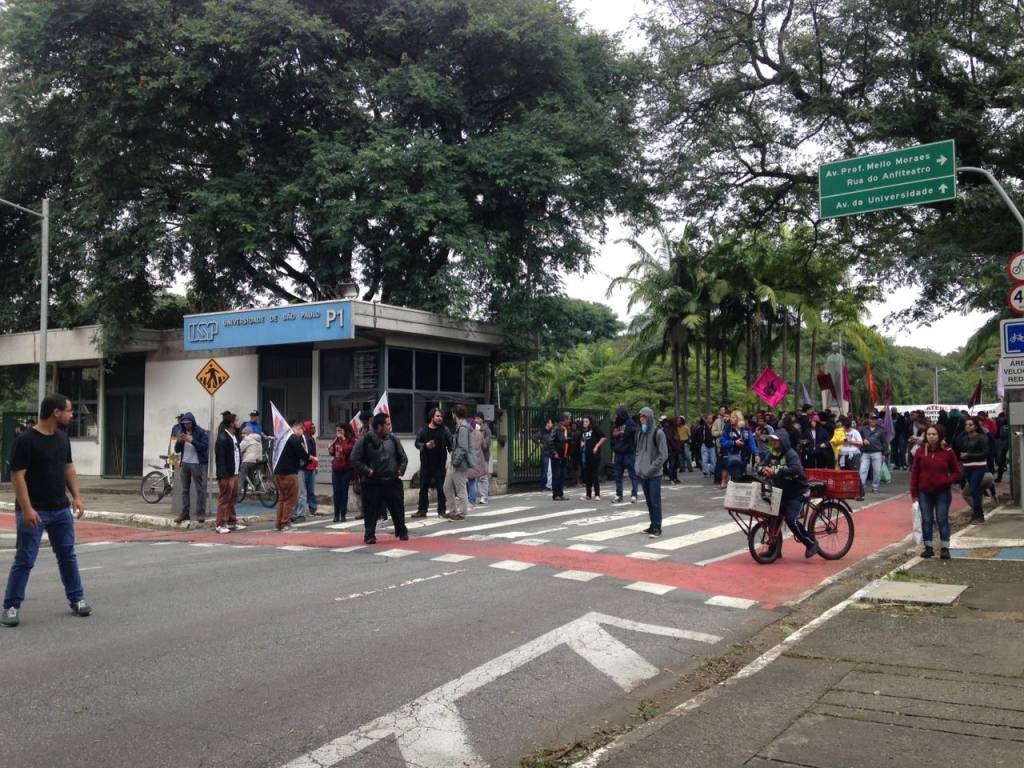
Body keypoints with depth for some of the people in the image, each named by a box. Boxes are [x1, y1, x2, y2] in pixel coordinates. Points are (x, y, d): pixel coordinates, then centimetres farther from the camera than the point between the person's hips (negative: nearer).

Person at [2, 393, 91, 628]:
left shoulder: (62, 437, 7)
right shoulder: (26, 439, -15)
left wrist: (77, 496, 6)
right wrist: (26, 508, -21)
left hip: (61, 509, 7)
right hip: (34, 511, -6)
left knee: (68, 555, 13)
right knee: (24, 560, -1)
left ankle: (76, 599, 23)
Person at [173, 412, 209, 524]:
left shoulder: (201, 432, -5)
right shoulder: (182, 433, 11)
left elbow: (205, 446, -16)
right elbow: (177, 450, 12)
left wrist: (192, 440, -22)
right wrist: (179, 441, -9)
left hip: (197, 464, -6)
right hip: (185, 463, 6)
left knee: (200, 489, -4)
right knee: (185, 490, 8)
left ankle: (200, 513, -1)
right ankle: (185, 513, 13)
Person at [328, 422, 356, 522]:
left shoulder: (351, 441, -6)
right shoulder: (336, 441, 11)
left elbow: (348, 450, -22)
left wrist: (343, 440, -17)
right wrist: (330, 449, 1)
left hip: (346, 470, -5)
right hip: (336, 469, 5)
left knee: (344, 491, -2)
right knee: (336, 492, 4)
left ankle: (343, 515, 5)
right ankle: (336, 515, 11)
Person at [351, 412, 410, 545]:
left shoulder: (393, 440, 7)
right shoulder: (365, 440, -7)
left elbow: (403, 458, 16)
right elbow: (355, 460, -7)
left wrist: (400, 470, 2)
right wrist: (367, 471, -13)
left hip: (393, 481, 4)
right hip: (372, 483, -3)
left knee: (398, 509, 9)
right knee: (371, 510, 1)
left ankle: (402, 532, 25)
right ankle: (369, 535, 13)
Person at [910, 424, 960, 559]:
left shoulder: (947, 452, -2)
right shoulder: (920, 451, 2)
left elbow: (957, 472, 3)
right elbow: (914, 473, 3)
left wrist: (948, 481, -17)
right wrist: (914, 493, 0)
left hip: (942, 492, -2)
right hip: (924, 493, 2)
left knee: (942, 520, 2)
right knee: (926, 520, 7)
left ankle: (945, 548, 9)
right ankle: (928, 547, 15)